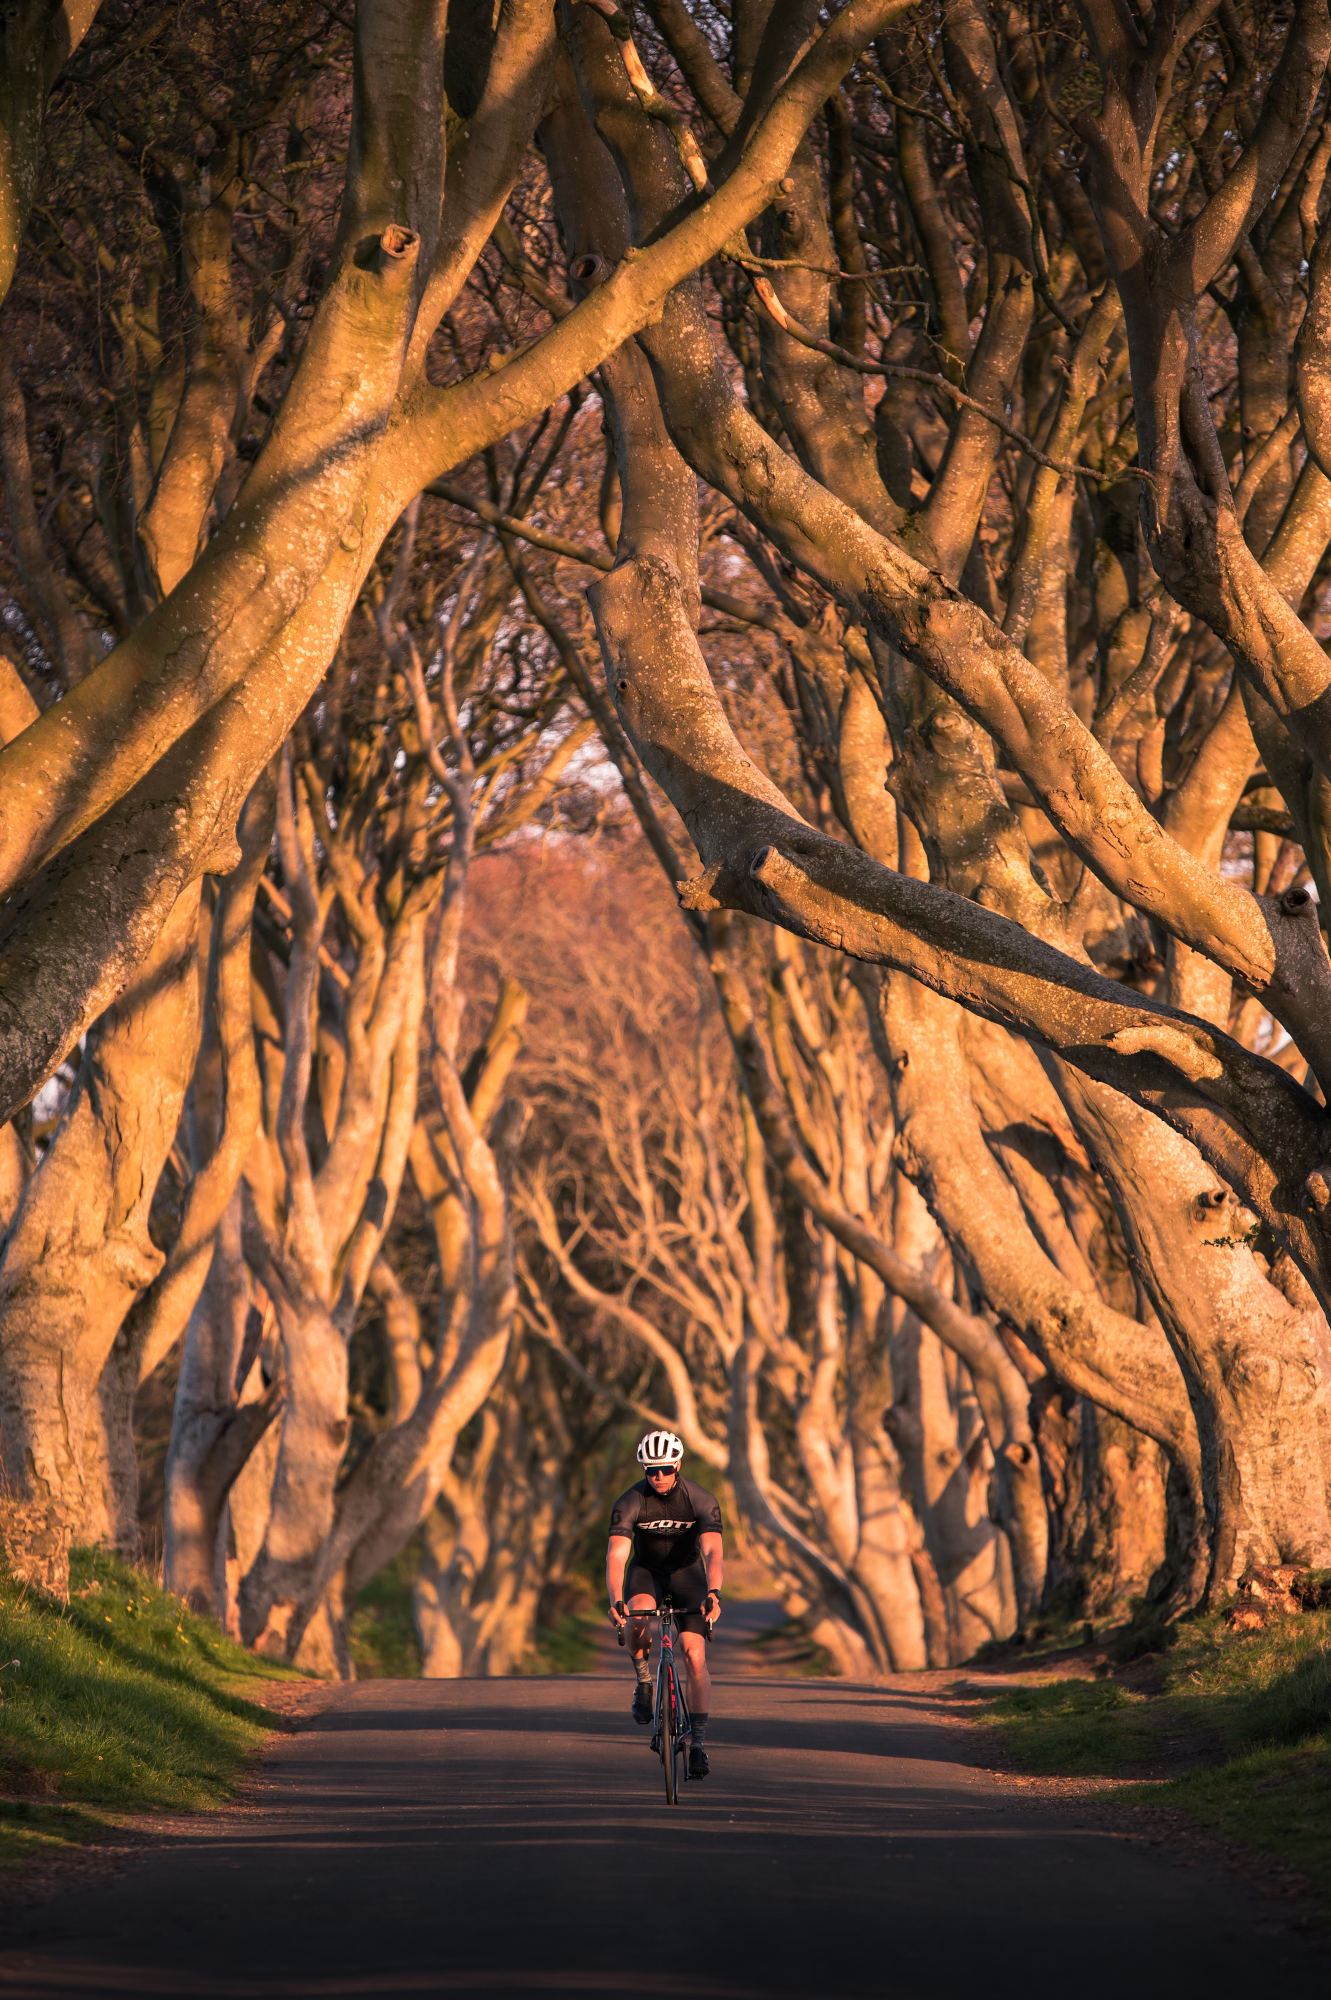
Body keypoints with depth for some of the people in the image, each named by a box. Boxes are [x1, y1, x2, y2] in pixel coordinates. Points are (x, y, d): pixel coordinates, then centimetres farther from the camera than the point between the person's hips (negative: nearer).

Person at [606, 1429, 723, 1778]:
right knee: (637, 1620, -34)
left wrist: (713, 1593, -54)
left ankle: (698, 1741, -6)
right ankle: (643, 1680, -6)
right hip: (646, 1571, 0)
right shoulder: (630, 1503, -23)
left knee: (695, 1659, -13)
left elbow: (712, 1552, -35)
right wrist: (616, 1601, -50)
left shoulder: (701, 1501, -23)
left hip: (686, 1571, 0)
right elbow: (616, 1555, -33)